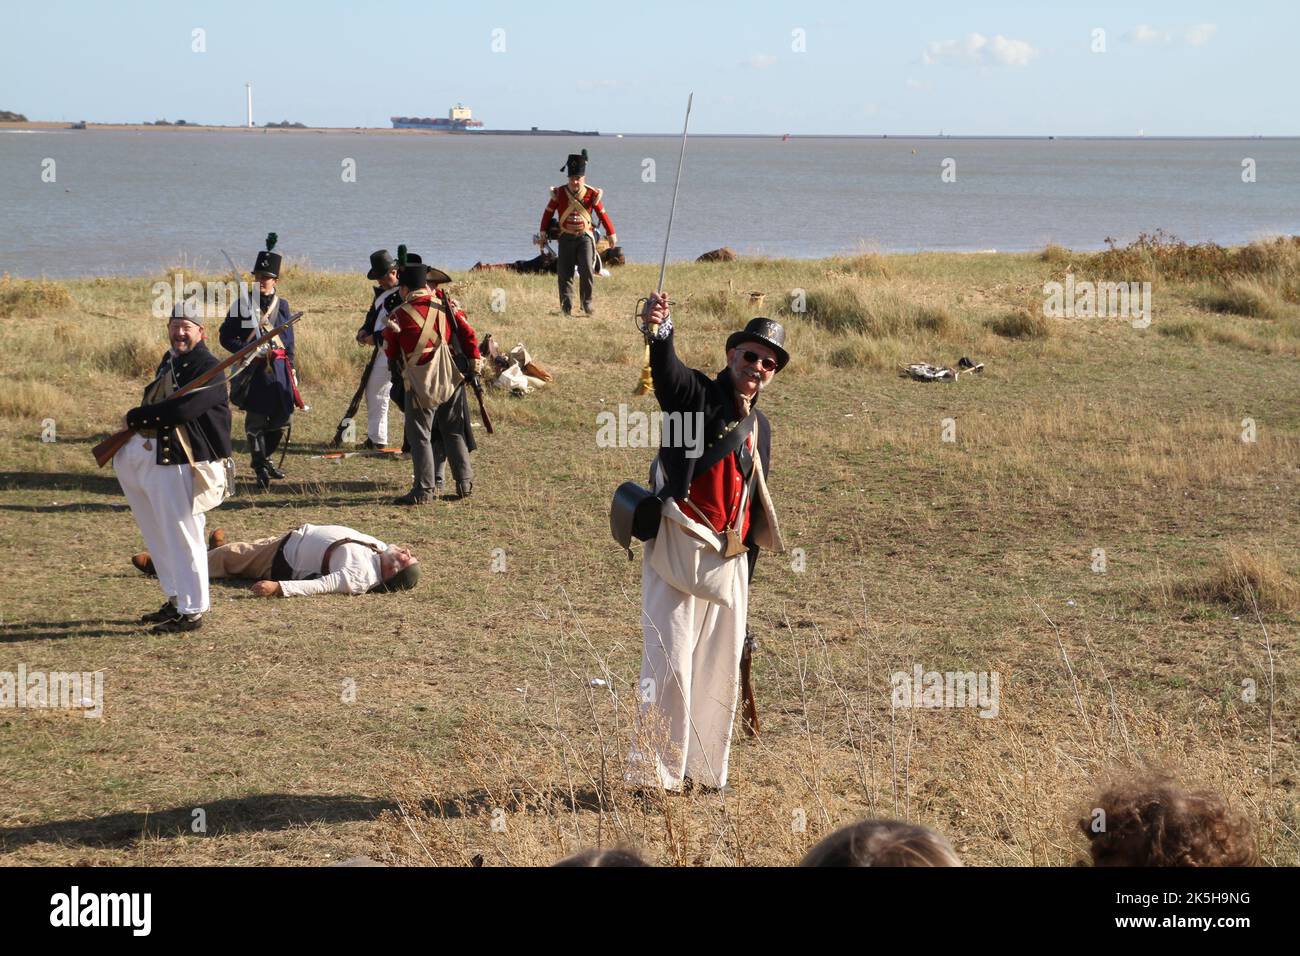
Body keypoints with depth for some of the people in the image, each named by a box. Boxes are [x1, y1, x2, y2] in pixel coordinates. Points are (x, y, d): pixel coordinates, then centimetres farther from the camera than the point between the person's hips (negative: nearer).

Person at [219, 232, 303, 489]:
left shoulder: (282, 306, 8)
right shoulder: (242, 305, -1)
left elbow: (288, 342, 13)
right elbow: (226, 338, 0)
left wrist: (290, 372, 10)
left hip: (278, 369, 3)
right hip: (252, 370, -3)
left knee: (281, 419, 8)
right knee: (256, 420, -5)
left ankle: (265, 458, 30)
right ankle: (260, 469, 2)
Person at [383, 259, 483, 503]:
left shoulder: (398, 316, -7)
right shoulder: (447, 305, -1)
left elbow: (390, 353, 2)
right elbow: (468, 335, 0)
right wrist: (475, 363, 10)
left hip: (420, 385, -4)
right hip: (452, 380, 4)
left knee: (420, 436, 3)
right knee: (454, 433, 15)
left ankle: (424, 490, 0)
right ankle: (465, 483, 20)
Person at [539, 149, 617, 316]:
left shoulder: (591, 194, -1)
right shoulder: (559, 193, 1)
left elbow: (602, 214, 7)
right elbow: (548, 212, 10)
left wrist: (611, 234, 9)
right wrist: (544, 232, 9)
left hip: (585, 236, -1)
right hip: (566, 238, 1)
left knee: (586, 269, -16)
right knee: (565, 273, -3)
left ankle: (587, 303, -3)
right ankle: (567, 307, 2)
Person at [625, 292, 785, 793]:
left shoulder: (759, 427, 17)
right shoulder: (696, 394, -4)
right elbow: (667, 370, -28)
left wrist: (747, 569, 20)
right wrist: (657, 331, -50)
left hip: (730, 559, 7)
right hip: (680, 552, -7)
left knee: (721, 668, 11)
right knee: (671, 662, -10)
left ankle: (704, 771, 23)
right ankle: (652, 774, -4)